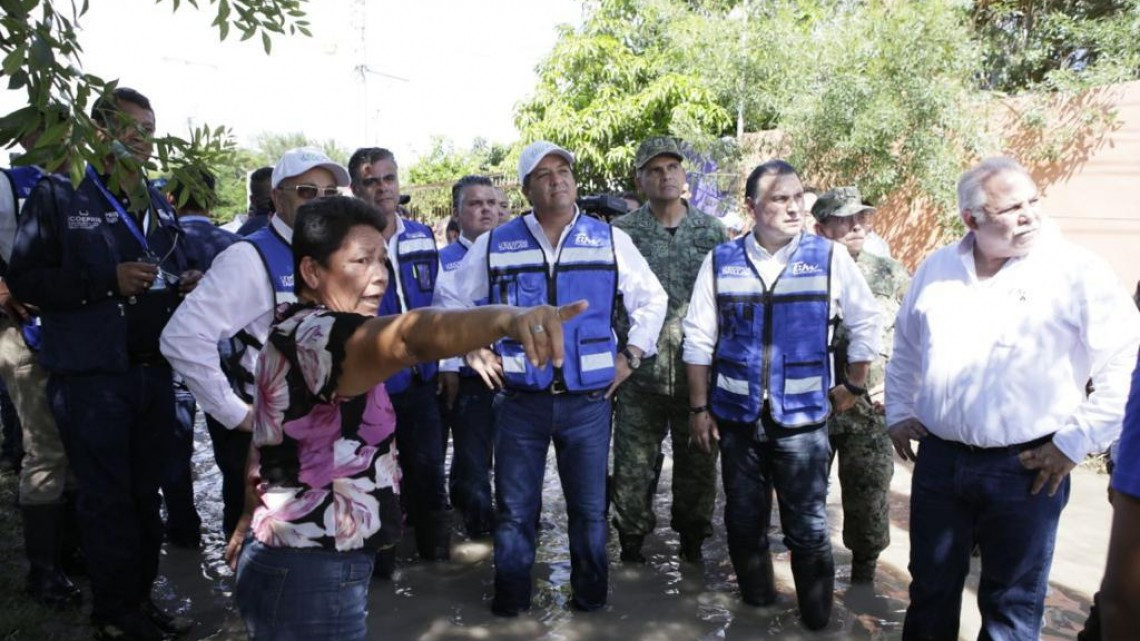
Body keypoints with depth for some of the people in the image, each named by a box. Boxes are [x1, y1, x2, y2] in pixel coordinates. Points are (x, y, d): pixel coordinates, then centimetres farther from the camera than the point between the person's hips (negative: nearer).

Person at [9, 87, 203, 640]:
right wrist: (108, 282, -18)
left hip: (153, 368, 6)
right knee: (107, 496, 2)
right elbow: (25, 280, -9)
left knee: (145, 490, 12)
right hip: (91, 373, -5)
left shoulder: (157, 203, 16)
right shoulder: (59, 195, -2)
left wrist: (187, 283, 0)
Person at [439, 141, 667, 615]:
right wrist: (473, 350, 7)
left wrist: (631, 354, 5)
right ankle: (511, 593, 28)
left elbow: (651, 299, 12)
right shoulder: (494, 245, 1)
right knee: (515, 507, 10)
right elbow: (453, 299, 14)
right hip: (521, 400, 0)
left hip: (588, 401, 0)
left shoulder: (610, 241, 2)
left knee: (589, 506, 11)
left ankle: (590, 589, 31)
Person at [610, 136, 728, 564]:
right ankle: (631, 542, 25)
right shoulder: (622, 232, 0)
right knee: (634, 464, 6)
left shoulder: (713, 232, 5)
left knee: (698, 461, 12)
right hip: (640, 373, -1)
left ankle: (692, 541, 31)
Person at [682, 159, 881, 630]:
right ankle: (756, 600, 34)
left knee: (808, 526, 5)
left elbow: (865, 322, 7)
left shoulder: (829, 258, -3)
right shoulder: (721, 261, -1)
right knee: (744, 519, 14)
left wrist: (854, 385, 8)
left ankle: (817, 617, 23)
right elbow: (699, 338, 2)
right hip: (737, 415, 2)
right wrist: (699, 408, 2)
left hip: (802, 419, -1)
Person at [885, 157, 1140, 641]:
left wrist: (1077, 441, -10)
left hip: (1025, 469, -3)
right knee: (931, 588, 18)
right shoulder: (937, 270, 5)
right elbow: (906, 347, 19)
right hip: (938, 459, 4)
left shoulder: (1076, 272, -9)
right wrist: (898, 413, 14)